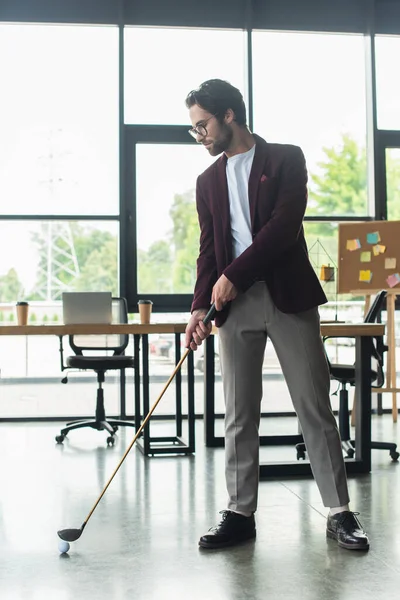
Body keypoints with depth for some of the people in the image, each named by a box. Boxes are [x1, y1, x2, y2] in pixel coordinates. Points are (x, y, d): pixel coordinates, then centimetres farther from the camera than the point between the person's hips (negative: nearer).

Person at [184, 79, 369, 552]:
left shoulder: (286, 159, 3)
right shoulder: (208, 181, 17)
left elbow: (285, 225, -10)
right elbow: (209, 249, 12)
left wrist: (233, 274, -12)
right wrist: (200, 305, -1)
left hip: (290, 297, -4)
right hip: (235, 303, 4)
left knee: (314, 406, -1)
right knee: (239, 414, 4)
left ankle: (339, 512, 8)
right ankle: (240, 513, 13)